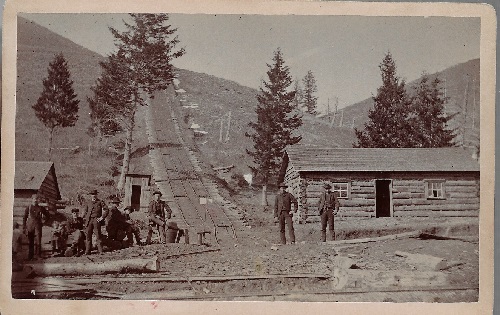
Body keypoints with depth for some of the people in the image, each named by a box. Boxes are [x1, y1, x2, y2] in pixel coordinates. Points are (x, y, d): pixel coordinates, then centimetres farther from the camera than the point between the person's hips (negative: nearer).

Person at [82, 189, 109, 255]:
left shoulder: (100, 202, 7)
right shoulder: (88, 203, 17)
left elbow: (106, 210, 3)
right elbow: (85, 212, 22)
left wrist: (102, 217, -5)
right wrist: (84, 222, 15)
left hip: (96, 220, -3)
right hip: (88, 221, 4)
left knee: (98, 236, -6)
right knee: (88, 236, 2)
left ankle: (100, 251, -2)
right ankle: (87, 251, 8)